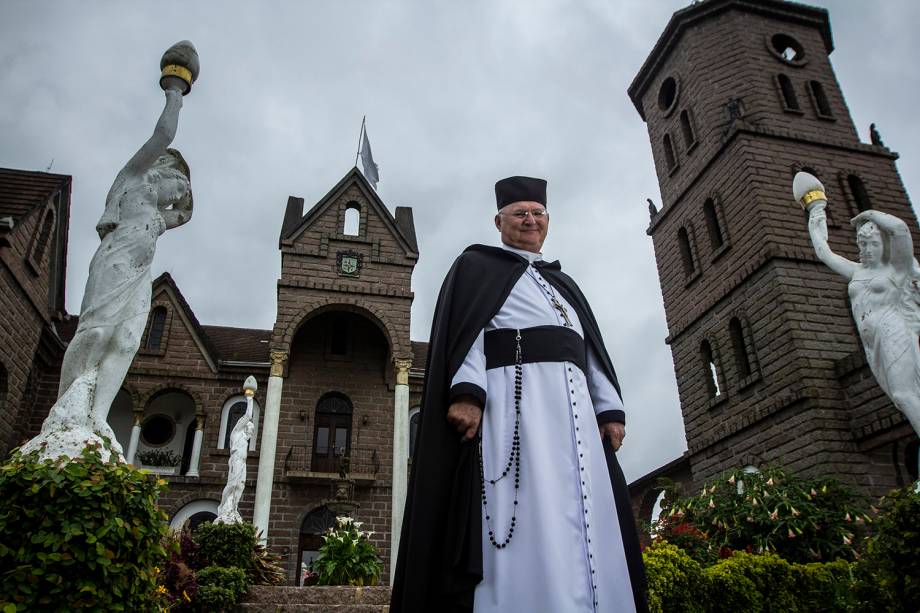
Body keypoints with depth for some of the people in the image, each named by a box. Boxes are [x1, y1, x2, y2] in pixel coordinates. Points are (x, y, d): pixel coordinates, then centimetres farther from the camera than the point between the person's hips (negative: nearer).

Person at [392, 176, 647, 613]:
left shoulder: (563, 283, 32)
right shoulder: (477, 266, 15)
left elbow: (593, 350, 24)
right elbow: (462, 328, -2)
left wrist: (610, 409, 9)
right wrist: (466, 392, -19)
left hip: (576, 408, 7)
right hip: (513, 399, -6)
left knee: (587, 527, 0)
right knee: (527, 523, -16)